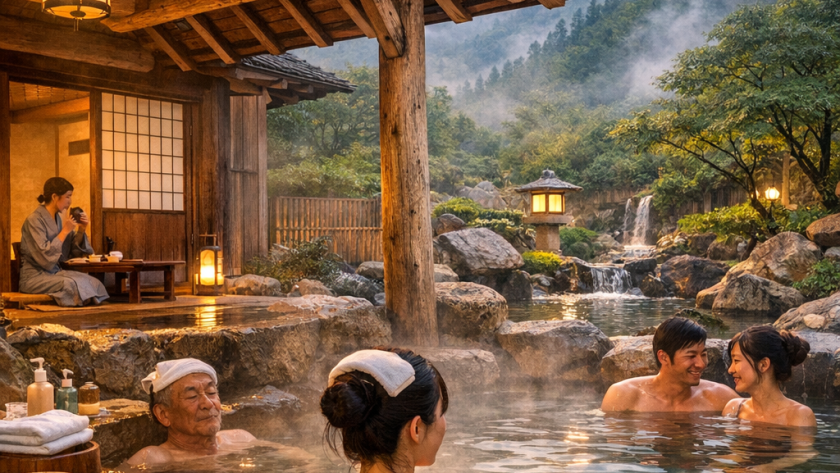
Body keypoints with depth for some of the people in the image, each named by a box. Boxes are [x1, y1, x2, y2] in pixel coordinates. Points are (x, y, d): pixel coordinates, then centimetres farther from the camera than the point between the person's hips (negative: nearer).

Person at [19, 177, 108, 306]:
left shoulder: (58, 218, 8)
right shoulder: (34, 220, -13)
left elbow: (73, 253, 13)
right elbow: (45, 257, -22)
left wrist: (80, 231, -3)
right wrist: (65, 231, -18)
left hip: (54, 273, 7)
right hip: (35, 276, -7)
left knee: (93, 283, -15)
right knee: (71, 284, -32)